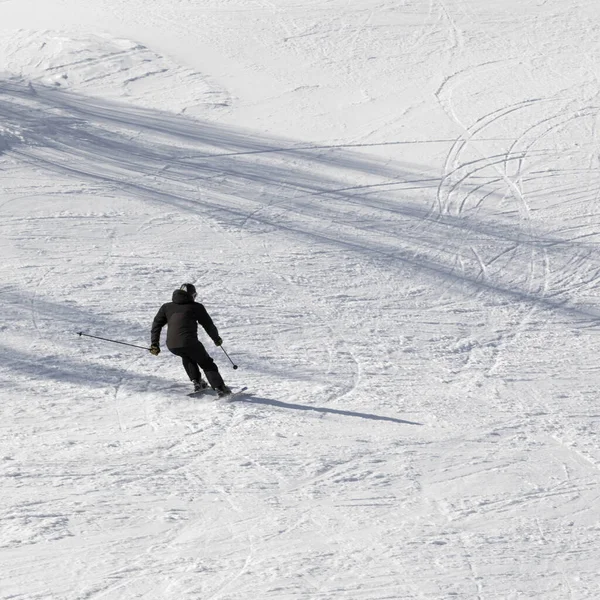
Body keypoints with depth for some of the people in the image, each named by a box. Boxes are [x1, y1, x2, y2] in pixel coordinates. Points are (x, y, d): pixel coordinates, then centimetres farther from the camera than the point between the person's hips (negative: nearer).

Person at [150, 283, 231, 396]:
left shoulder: (166, 307, 20)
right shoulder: (196, 307, 10)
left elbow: (156, 325, 16)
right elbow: (208, 325, 14)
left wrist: (154, 344, 19)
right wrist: (216, 339, 29)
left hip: (171, 345, 4)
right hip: (189, 342, -4)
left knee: (187, 356, 35)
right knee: (207, 364, 14)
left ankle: (197, 382, 27)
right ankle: (220, 388, 3)